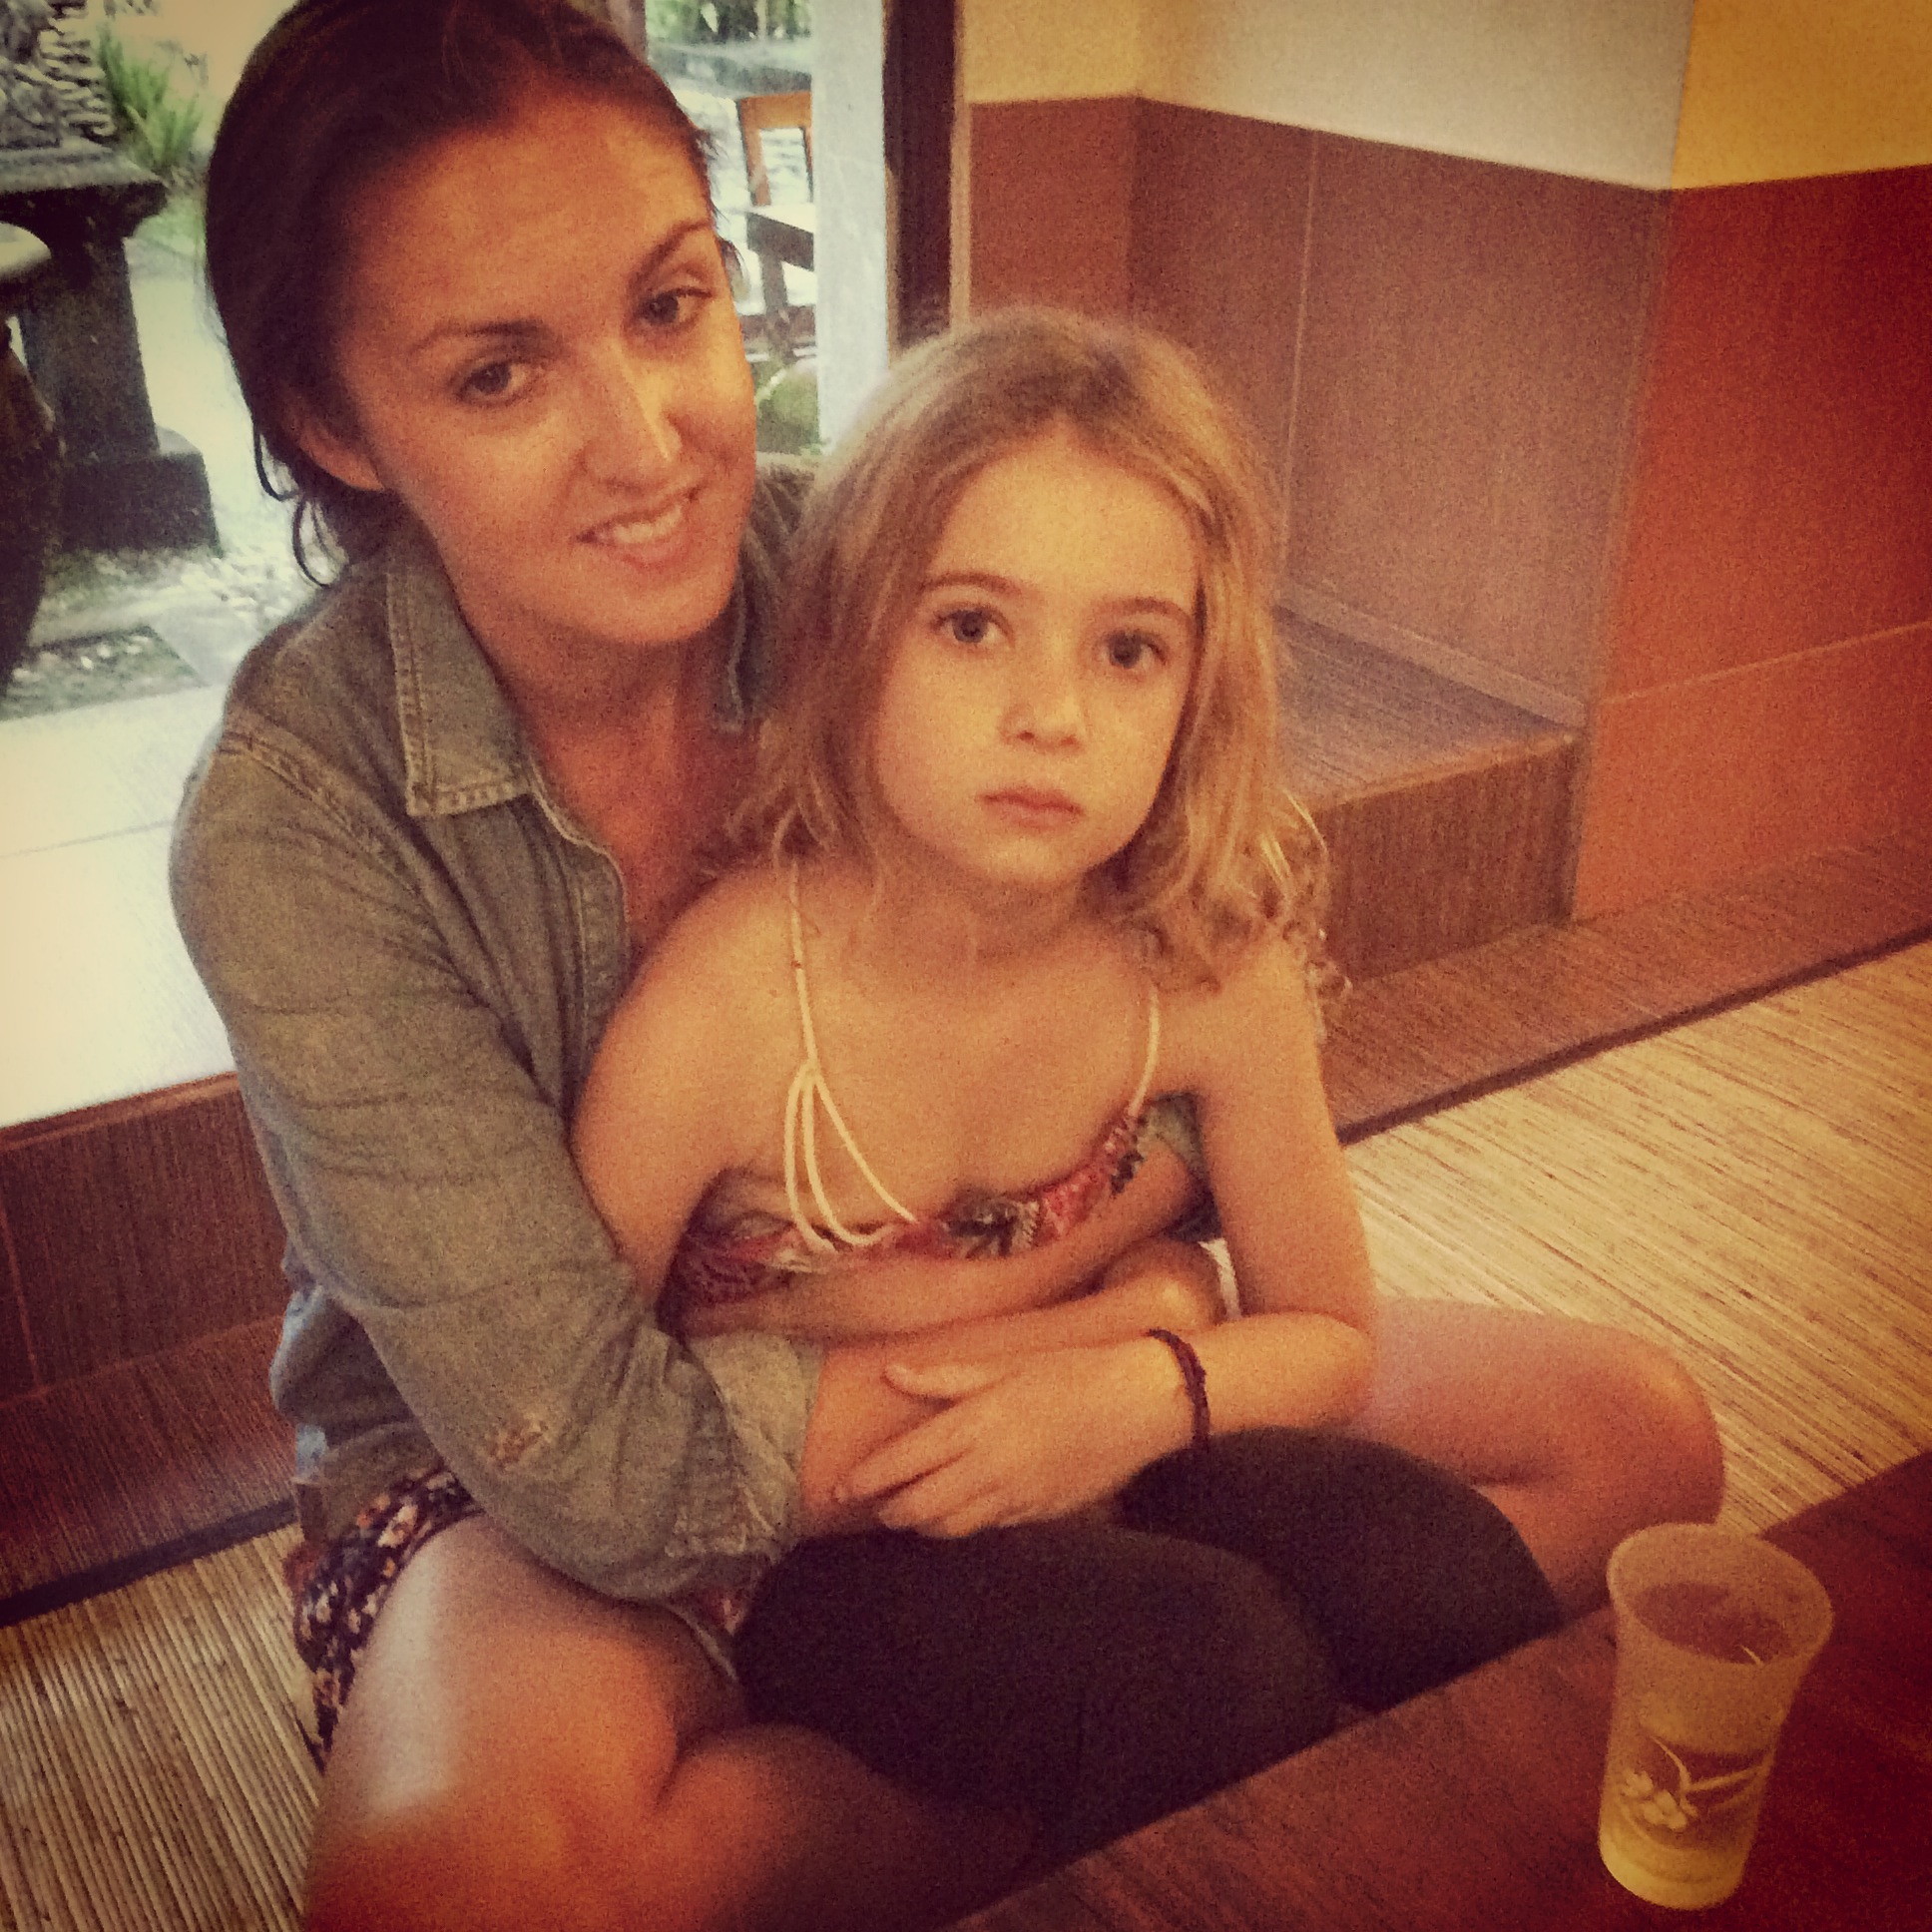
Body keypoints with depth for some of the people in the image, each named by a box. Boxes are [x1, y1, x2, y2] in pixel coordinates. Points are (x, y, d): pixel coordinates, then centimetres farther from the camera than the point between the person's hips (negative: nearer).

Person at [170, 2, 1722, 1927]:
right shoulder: (293, 818, -24)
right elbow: (608, 1464, -25)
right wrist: (1081, 1268, -22)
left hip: (976, 1332, 3)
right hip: (527, 1479, -2)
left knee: (1625, 1439, -5)